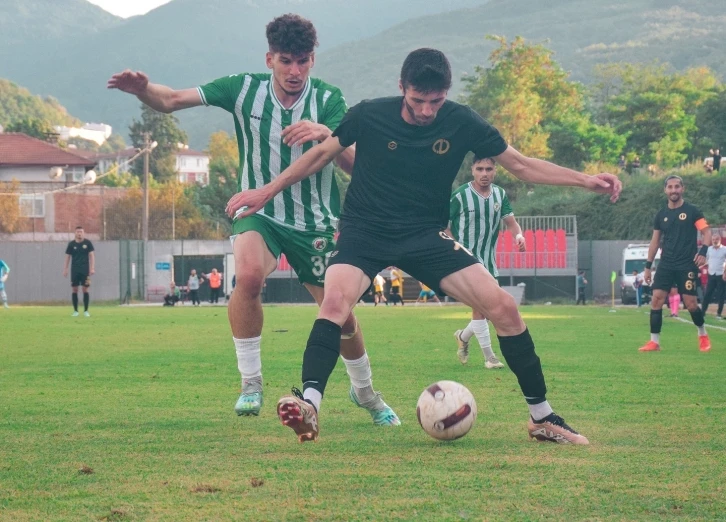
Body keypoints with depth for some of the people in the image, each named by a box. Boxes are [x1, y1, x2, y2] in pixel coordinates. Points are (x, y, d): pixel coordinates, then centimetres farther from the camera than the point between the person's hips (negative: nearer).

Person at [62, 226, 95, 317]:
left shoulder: (87, 243, 2)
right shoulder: (71, 244, 5)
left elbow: (91, 255, 3)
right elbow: (67, 257, 9)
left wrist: (92, 268, -6)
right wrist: (65, 269, 4)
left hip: (85, 270, -1)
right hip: (74, 270, 1)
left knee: (85, 289, -3)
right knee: (74, 290, -1)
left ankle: (86, 311, 3)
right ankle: (75, 311, 6)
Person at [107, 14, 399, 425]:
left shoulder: (328, 99, -12)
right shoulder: (245, 89, -11)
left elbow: (353, 164, -24)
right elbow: (172, 101, -16)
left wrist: (325, 134, -45)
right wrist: (143, 89, -38)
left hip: (317, 222, 1)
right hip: (259, 213, -1)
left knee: (342, 314, 6)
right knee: (249, 274, -33)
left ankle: (366, 393, 37)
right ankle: (251, 385, -18)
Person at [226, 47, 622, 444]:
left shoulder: (462, 123, -7)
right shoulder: (369, 116, -10)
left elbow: (521, 165, 1)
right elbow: (321, 154, 6)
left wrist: (586, 180, -8)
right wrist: (267, 192, 7)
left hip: (426, 235, 1)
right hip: (364, 232, -1)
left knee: (503, 307, -12)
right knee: (335, 299, -33)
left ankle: (542, 418, 1)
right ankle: (308, 405, -39)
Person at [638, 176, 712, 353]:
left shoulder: (692, 211, -2)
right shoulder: (661, 215, 10)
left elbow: (707, 232, -5)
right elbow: (655, 241, 15)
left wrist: (703, 252, -22)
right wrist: (648, 265, 11)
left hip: (687, 265, -4)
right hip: (666, 264, 4)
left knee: (690, 303, -5)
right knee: (656, 299, -8)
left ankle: (703, 335, 21)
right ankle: (654, 342, -4)